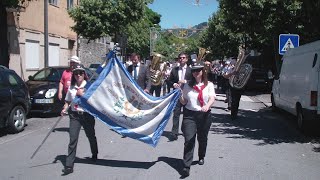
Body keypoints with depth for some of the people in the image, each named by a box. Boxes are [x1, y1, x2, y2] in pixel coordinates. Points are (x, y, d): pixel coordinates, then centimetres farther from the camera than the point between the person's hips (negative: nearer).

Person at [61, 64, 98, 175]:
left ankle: (94, 154, 44)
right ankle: (69, 165, -9)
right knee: (73, 139, -8)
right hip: (75, 115, 1)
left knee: (91, 136, 16)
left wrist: (82, 94, -18)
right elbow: (68, 101, 14)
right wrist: (64, 109, -5)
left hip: (87, 115, -1)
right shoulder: (71, 88, 6)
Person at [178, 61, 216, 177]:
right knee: (189, 140, -10)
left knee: (202, 139, 16)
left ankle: (201, 157, 44)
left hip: (204, 115, 0)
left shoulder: (209, 85, 2)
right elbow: (183, 102, 10)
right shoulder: (187, 86, 6)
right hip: (189, 115, 0)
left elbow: (212, 98, -12)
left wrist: (207, 105, -33)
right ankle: (186, 166, -12)